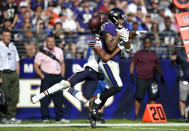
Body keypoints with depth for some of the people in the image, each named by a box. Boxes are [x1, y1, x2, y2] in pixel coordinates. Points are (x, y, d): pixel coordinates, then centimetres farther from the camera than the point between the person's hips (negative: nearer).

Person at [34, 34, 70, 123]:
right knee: (45, 98, -5)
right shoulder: (41, 53, -4)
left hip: (58, 77, 5)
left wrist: (62, 76, 11)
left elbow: (62, 63, 21)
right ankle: (45, 117, 4)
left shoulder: (59, 51, 12)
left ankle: (59, 117, 9)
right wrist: (42, 76, -12)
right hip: (47, 77, -5)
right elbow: (36, 66, -4)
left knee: (59, 98, 5)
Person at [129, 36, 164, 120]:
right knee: (138, 97, -6)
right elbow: (132, 64, 2)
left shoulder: (153, 54, 15)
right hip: (141, 80, -4)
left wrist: (161, 75, 22)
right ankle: (136, 115, -2)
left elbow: (157, 66, 24)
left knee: (153, 97, 1)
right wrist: (131, 74, -10)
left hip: (151, 80, 4)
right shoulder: (138, 53, 4)